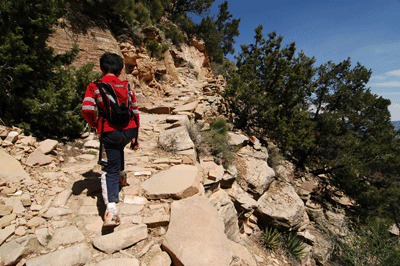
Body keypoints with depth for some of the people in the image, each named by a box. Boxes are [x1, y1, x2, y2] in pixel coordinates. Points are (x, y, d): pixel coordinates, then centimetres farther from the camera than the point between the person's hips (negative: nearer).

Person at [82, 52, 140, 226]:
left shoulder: (94, 87, 2)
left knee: (110, 170, 4)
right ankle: (121, 176, 50)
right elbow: (135, 112, 7)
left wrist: (95, 125, 7)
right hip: (129, 130, 3)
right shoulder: (126, 86, 8)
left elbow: (87, 110, -13)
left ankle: (111, 208, -9)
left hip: (110, 132, -3)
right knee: (119, 148, 37)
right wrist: (135, 136, 14)